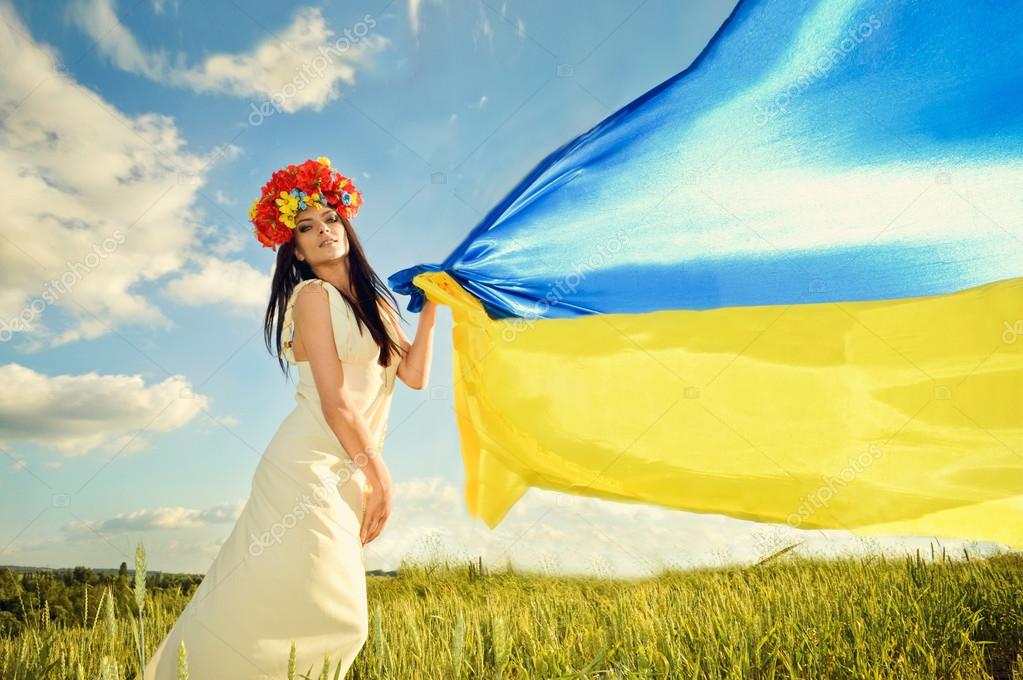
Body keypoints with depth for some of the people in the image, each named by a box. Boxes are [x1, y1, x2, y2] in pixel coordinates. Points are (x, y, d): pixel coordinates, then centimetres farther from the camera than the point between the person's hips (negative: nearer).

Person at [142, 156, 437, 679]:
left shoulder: (376, 303, 18)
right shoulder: (314, 295, -4)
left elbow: (414, 375, 4)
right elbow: (334, 401, -12)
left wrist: (429, 310, 6)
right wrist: (380, 476, -10)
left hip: (350, 473, 7)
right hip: (309, 464, -7)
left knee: (340, 619, 6)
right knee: (265, 602, -12)